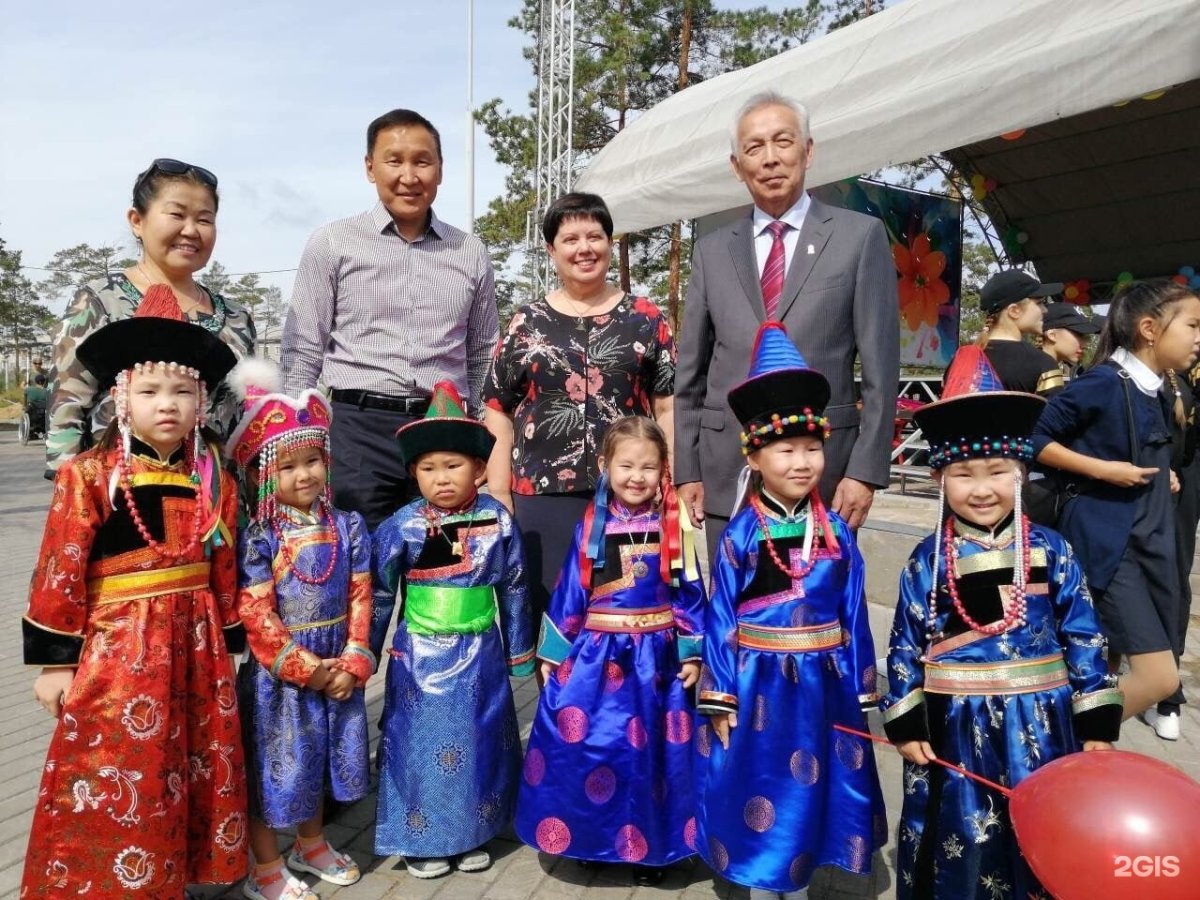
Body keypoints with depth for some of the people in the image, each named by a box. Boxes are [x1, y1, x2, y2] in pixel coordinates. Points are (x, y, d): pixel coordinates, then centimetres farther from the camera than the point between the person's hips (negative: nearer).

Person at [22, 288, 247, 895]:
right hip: (116, 650, -4)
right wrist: (55, 660, -7)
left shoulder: (214, 482, 5)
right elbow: (59, 572, -8)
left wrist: (227, 648, 12)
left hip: (195, 648, 5)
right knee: (114, 787, 4)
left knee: (187, 777, 16)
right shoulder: (88, 476, -9)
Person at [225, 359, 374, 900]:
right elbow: (255, 614, -17)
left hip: (336, 669, 5)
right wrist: (305, 668, -15)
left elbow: (359, 598, -1)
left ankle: (311, 845, 44)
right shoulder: (259, 537, -14)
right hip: (276, 674, -5)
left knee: (318, 758, 22)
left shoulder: (347, 527, -1)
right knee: (272, 766, 9)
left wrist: (352, 663, -8)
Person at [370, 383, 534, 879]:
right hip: (420, 657, -1)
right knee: (421, 741, 9)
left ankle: (473, 835, 34)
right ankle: (420, 839, 30)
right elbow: (379, 595, -1)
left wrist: (519, 652, 8)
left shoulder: (497, 521, -7)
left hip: (479, 655, 1)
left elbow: (514, 590, 2)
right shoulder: (401, 527, -10)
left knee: (478, 741, 13)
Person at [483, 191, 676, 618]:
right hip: (543, 494, 1)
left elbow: (669, 407, 4)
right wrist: (500, 499, 0)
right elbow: (499, 413, 7)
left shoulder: (647, 319, 7)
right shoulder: (526, 323, 8)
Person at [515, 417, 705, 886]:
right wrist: (554, 653, 4)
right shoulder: (591, 526, -1)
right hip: (595, 654, 1)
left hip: (655, 657, 0)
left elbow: (690, 593, 1)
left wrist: (692, 653, -1)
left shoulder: (673, 527, -2)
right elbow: (570, 592, 3)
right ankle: (588, 837, 26)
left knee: (649, 750, 9)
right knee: (582, 742, 3)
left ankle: (649, 846, 27)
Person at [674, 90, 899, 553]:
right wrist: (687, 470, 5)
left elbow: (880, 368, -1)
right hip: (727, 470, 2)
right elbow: (691, 373, 10)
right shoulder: (711, 250, 10)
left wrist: (865, 470, -8)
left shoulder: (861, 235, 3)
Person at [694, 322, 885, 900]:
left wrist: (861, 691, 6)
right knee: (758, 788, 10)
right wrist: (718, 698, -7)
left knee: (812, 788, 16)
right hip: (757, 682, -3)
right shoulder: (741, 535, -11)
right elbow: (720, 619, -8)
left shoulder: (836, 532, -2)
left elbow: (853, 614, 3)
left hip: (820, 682, 3)